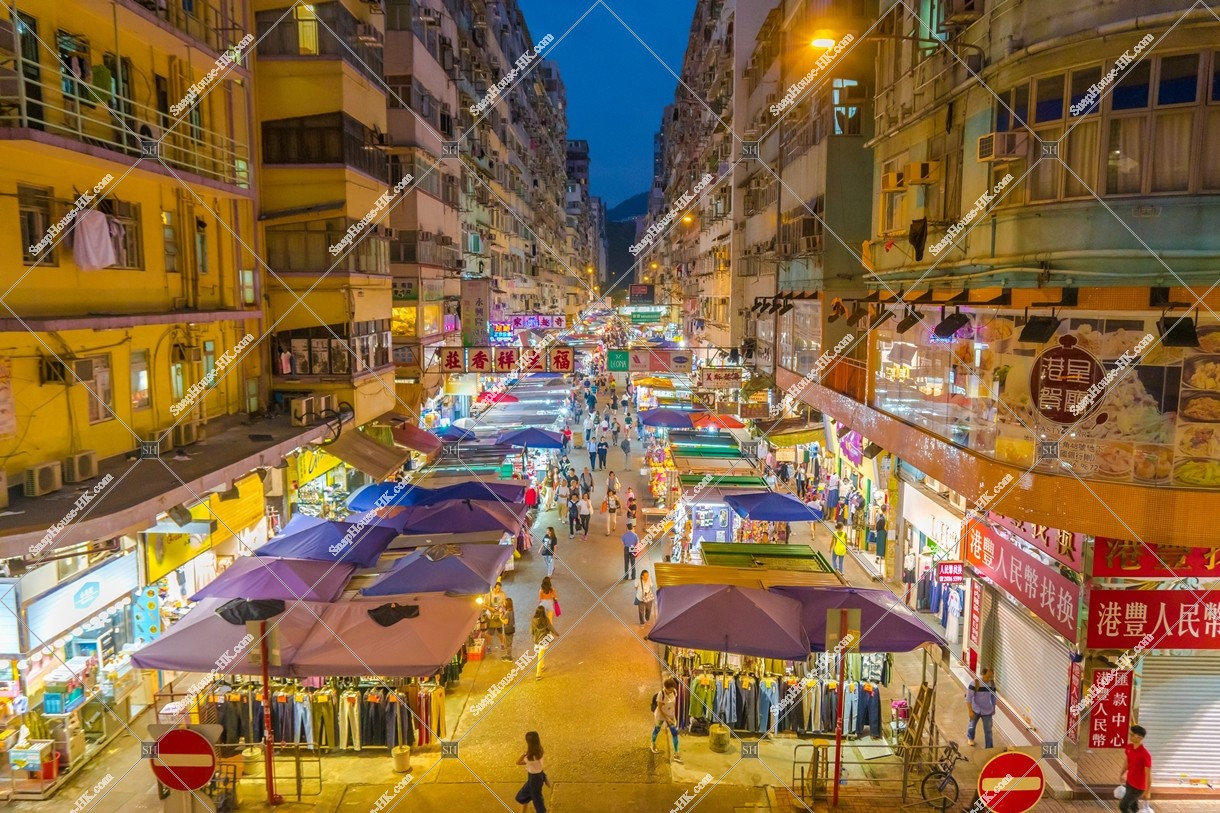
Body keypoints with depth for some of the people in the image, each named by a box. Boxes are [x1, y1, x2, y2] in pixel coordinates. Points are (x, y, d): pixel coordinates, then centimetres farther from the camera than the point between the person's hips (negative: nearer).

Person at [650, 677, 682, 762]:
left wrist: (674, 716, 6)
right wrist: (667, 719, -21)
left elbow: (674, 704, -1)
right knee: (657, 730, 21)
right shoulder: (661, 694, -32)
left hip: (670, 715, 4)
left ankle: (676, 755, 5)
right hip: (660, 715, -4)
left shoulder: (674, 692, -18)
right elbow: (660, 709, -23)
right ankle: (653, 744, 51)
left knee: (675, 733, -3)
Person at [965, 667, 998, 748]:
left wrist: (994, 709, 13)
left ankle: (989, 747, 19)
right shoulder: (975, 683, -25)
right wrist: (970, 711, -18)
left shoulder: (992, 683, -11)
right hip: (976, 710, -2)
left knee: (988, 730, 7)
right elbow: (969, 697, -20)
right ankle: (970, 738, 51)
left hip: (987, 711, 2)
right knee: (972, 725, 23)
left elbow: (993, 697, 5)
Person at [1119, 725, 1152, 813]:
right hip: (1129, 783, 7)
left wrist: (1148, 792, -17)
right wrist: (1123, 774, 23)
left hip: (1138, 786, -7)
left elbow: (1148, 774, -22)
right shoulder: (1129, 747, -6)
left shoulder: (1145, 754, -30)